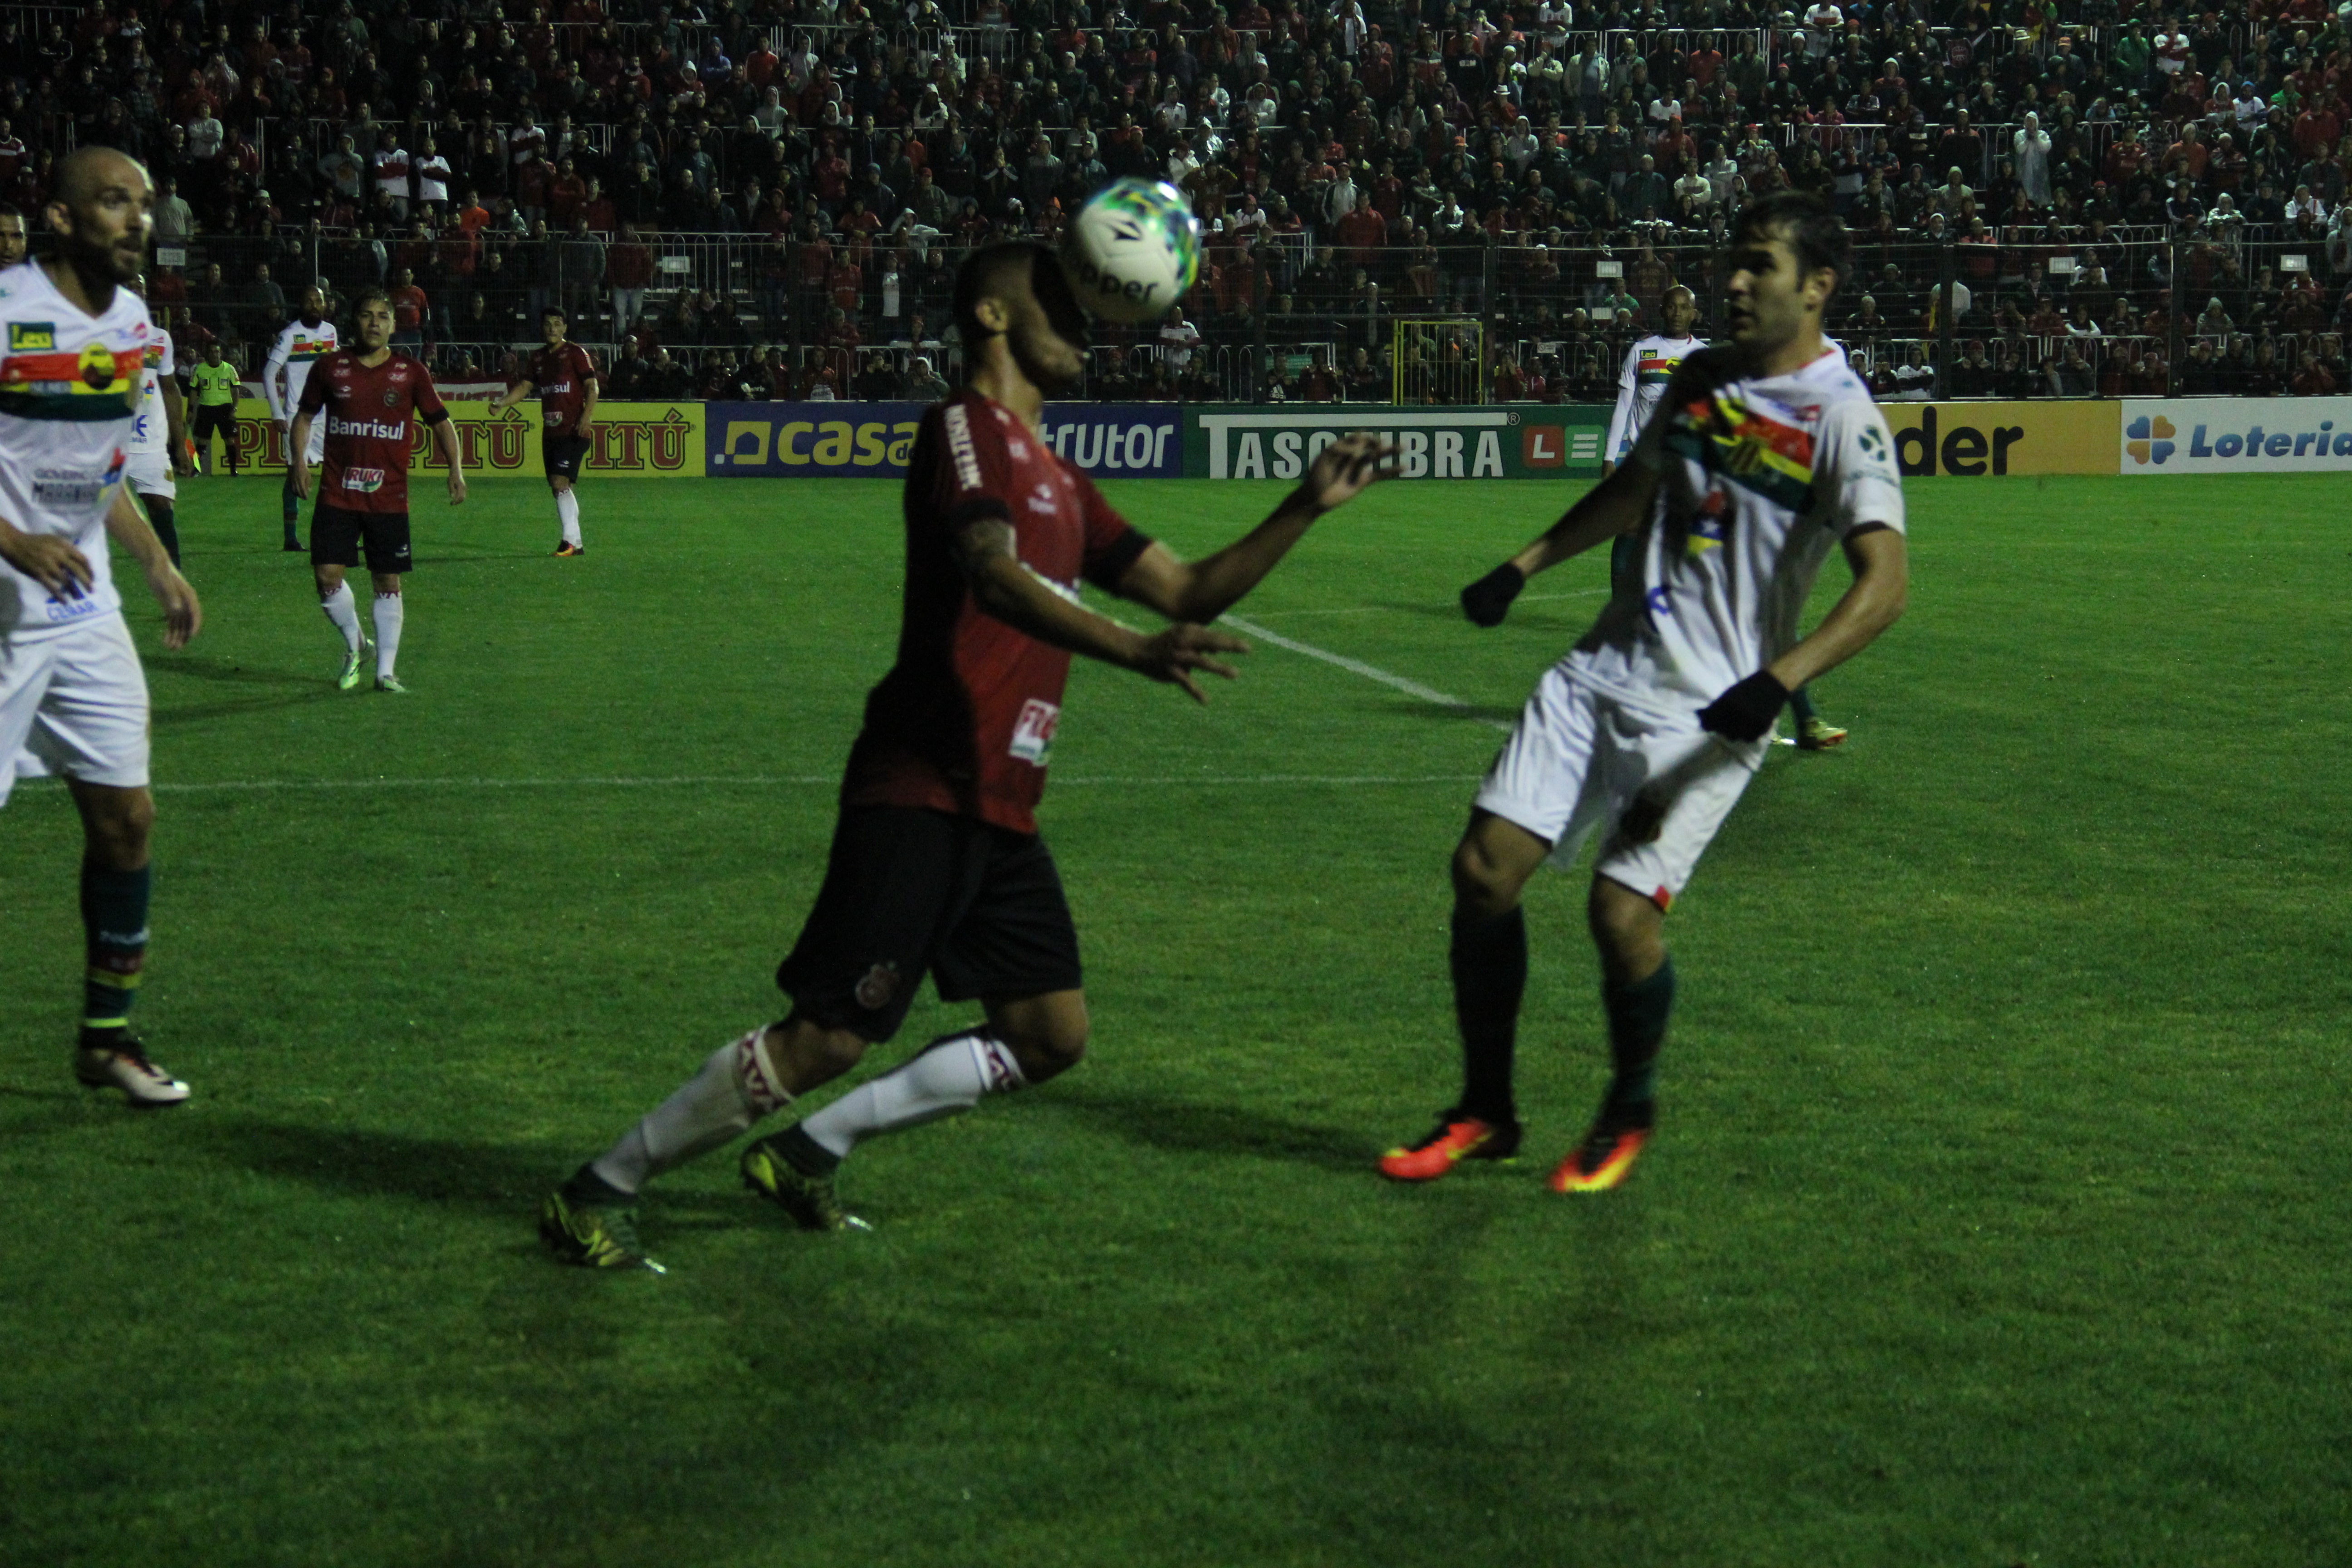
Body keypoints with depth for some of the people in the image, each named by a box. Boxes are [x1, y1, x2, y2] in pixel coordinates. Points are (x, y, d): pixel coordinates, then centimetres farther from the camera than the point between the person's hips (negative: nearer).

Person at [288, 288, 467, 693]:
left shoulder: (411, 373, 1)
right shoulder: (330, 368, 3)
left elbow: (440, 421, 7)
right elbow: (305, 416, 14)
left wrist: (456, 469, -6)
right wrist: (299, 462, 0)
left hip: (390, 497, 0)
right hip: (337, 494, 0)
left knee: (389, 583, 3)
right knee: (327, 576, -8)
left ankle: (386, 671, 13)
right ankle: (354, 645, 19)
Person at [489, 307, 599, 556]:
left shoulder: (576, 353, -4)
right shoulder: (538, 358, 15)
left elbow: (592, 386, -8)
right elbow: (525, 386, 13)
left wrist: (587, 417, -20)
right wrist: (502, 403, -4)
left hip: (573, 432, -7)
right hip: (550, 431, 7)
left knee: (560, 482, -18)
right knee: (561, 489, 9)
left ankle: (570, 540, -16)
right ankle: (577, 544, 15)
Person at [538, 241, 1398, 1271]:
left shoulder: (1058, 479, 20)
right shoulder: (966, 428, -9)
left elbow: (1190, 591, 23)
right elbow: (995, 577, -27)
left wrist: (1307, 509, 12)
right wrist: (1138, 654, -39)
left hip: (1000, 811, 9)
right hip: (921, 793, -9)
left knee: (1049, 1037, 7)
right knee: (830, 1039, -10)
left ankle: (809, 1151, 17)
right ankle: (598, 1192, 3)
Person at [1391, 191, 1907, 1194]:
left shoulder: (1843, 420, -11)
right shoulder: (1701, 378, 12)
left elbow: (1883, 583, -22)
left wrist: (1778, 680, -35)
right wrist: (1524, 566, 21)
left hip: (1710, 707, -6)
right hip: (1605, 669, 6)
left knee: (1623, 910, -14)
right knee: (1484, 866, -3)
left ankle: (1629, 1114, 15)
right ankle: (1484, 1113, 13)